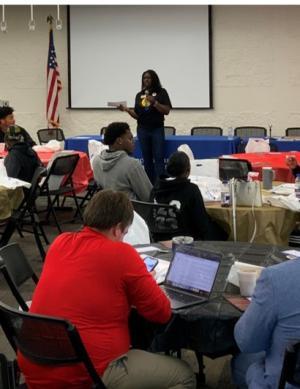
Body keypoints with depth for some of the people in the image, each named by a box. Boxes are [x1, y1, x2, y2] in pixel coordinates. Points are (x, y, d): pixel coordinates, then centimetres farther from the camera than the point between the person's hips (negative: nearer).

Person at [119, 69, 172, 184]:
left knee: (158, 158, -10)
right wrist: (127, 109, -6)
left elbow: (166, 111, -7)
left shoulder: (161, 92, 2)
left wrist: (154, 102, -18)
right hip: (142, 130, 4)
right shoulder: (139, 95, 12)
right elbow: (137, 115, 11)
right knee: (147, 159, 5)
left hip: (157, 129, -4)